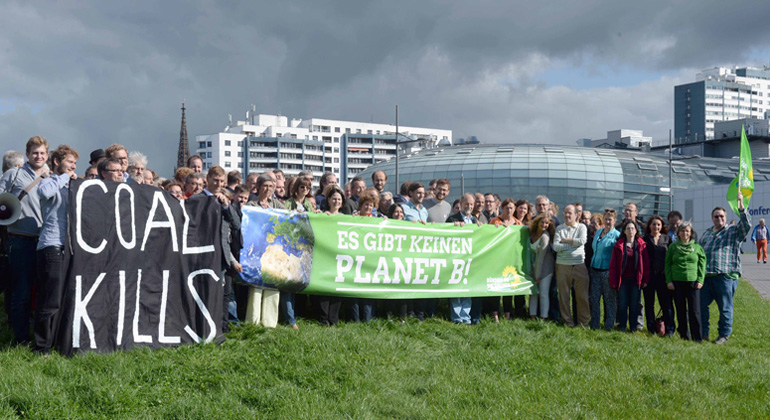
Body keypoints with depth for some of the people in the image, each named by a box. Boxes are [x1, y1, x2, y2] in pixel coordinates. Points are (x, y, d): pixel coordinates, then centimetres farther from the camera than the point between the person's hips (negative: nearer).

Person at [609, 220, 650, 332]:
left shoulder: (642, 245, 2)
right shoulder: (619, 245, 1)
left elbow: (646, 263, 2)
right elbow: (613, 264, 1)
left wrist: (645, 280, -4)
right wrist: (613, 281, -5)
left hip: (636, 280, 0)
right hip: (623, 279, 0)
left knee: (634, 305, 5)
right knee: (622, 305, 3)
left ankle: (633, 327, 16)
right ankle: (622, 327, 14)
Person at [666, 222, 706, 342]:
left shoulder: (697, 247, 6)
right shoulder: (673, 247, 7)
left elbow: (702, 264, 6)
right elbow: (668, 264, 7)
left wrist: (700, 280, -3)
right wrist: (669, 281, 0)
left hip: (693, 282, -1)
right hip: (677, 282, 1)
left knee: (694, 311, -4)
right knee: (681, 311, 6)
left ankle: (697, 338, 2)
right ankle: (684, 335, 16)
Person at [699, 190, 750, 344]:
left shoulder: (734, 231, 4)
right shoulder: (706, 234, 20)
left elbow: (746, 224, -16)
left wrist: (740, 205, -27)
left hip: (725, 276, -5)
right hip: (706, 276, 5)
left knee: (725, 308, 1)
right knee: (701, 305, 6)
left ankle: (724, 335, 14)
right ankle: (703, 333, 18)